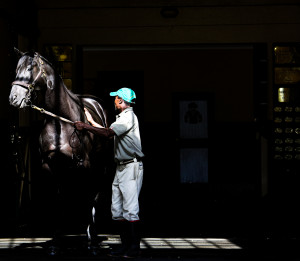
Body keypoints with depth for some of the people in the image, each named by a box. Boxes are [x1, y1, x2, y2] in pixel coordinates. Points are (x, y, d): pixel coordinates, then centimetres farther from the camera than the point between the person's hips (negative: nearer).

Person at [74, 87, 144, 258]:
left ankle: (135, 247, -9)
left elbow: (108, 133, -20)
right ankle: (126, 245, 11)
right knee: (117, 210, 8)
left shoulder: (129, 116, -11)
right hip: (121, 167, 10)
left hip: (132, 166, -10)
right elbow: (109, 133, 32)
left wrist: (85, 127, -12)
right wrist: (91, 121, 36)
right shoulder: (122, 117, 21)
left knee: (130, 209, -11)